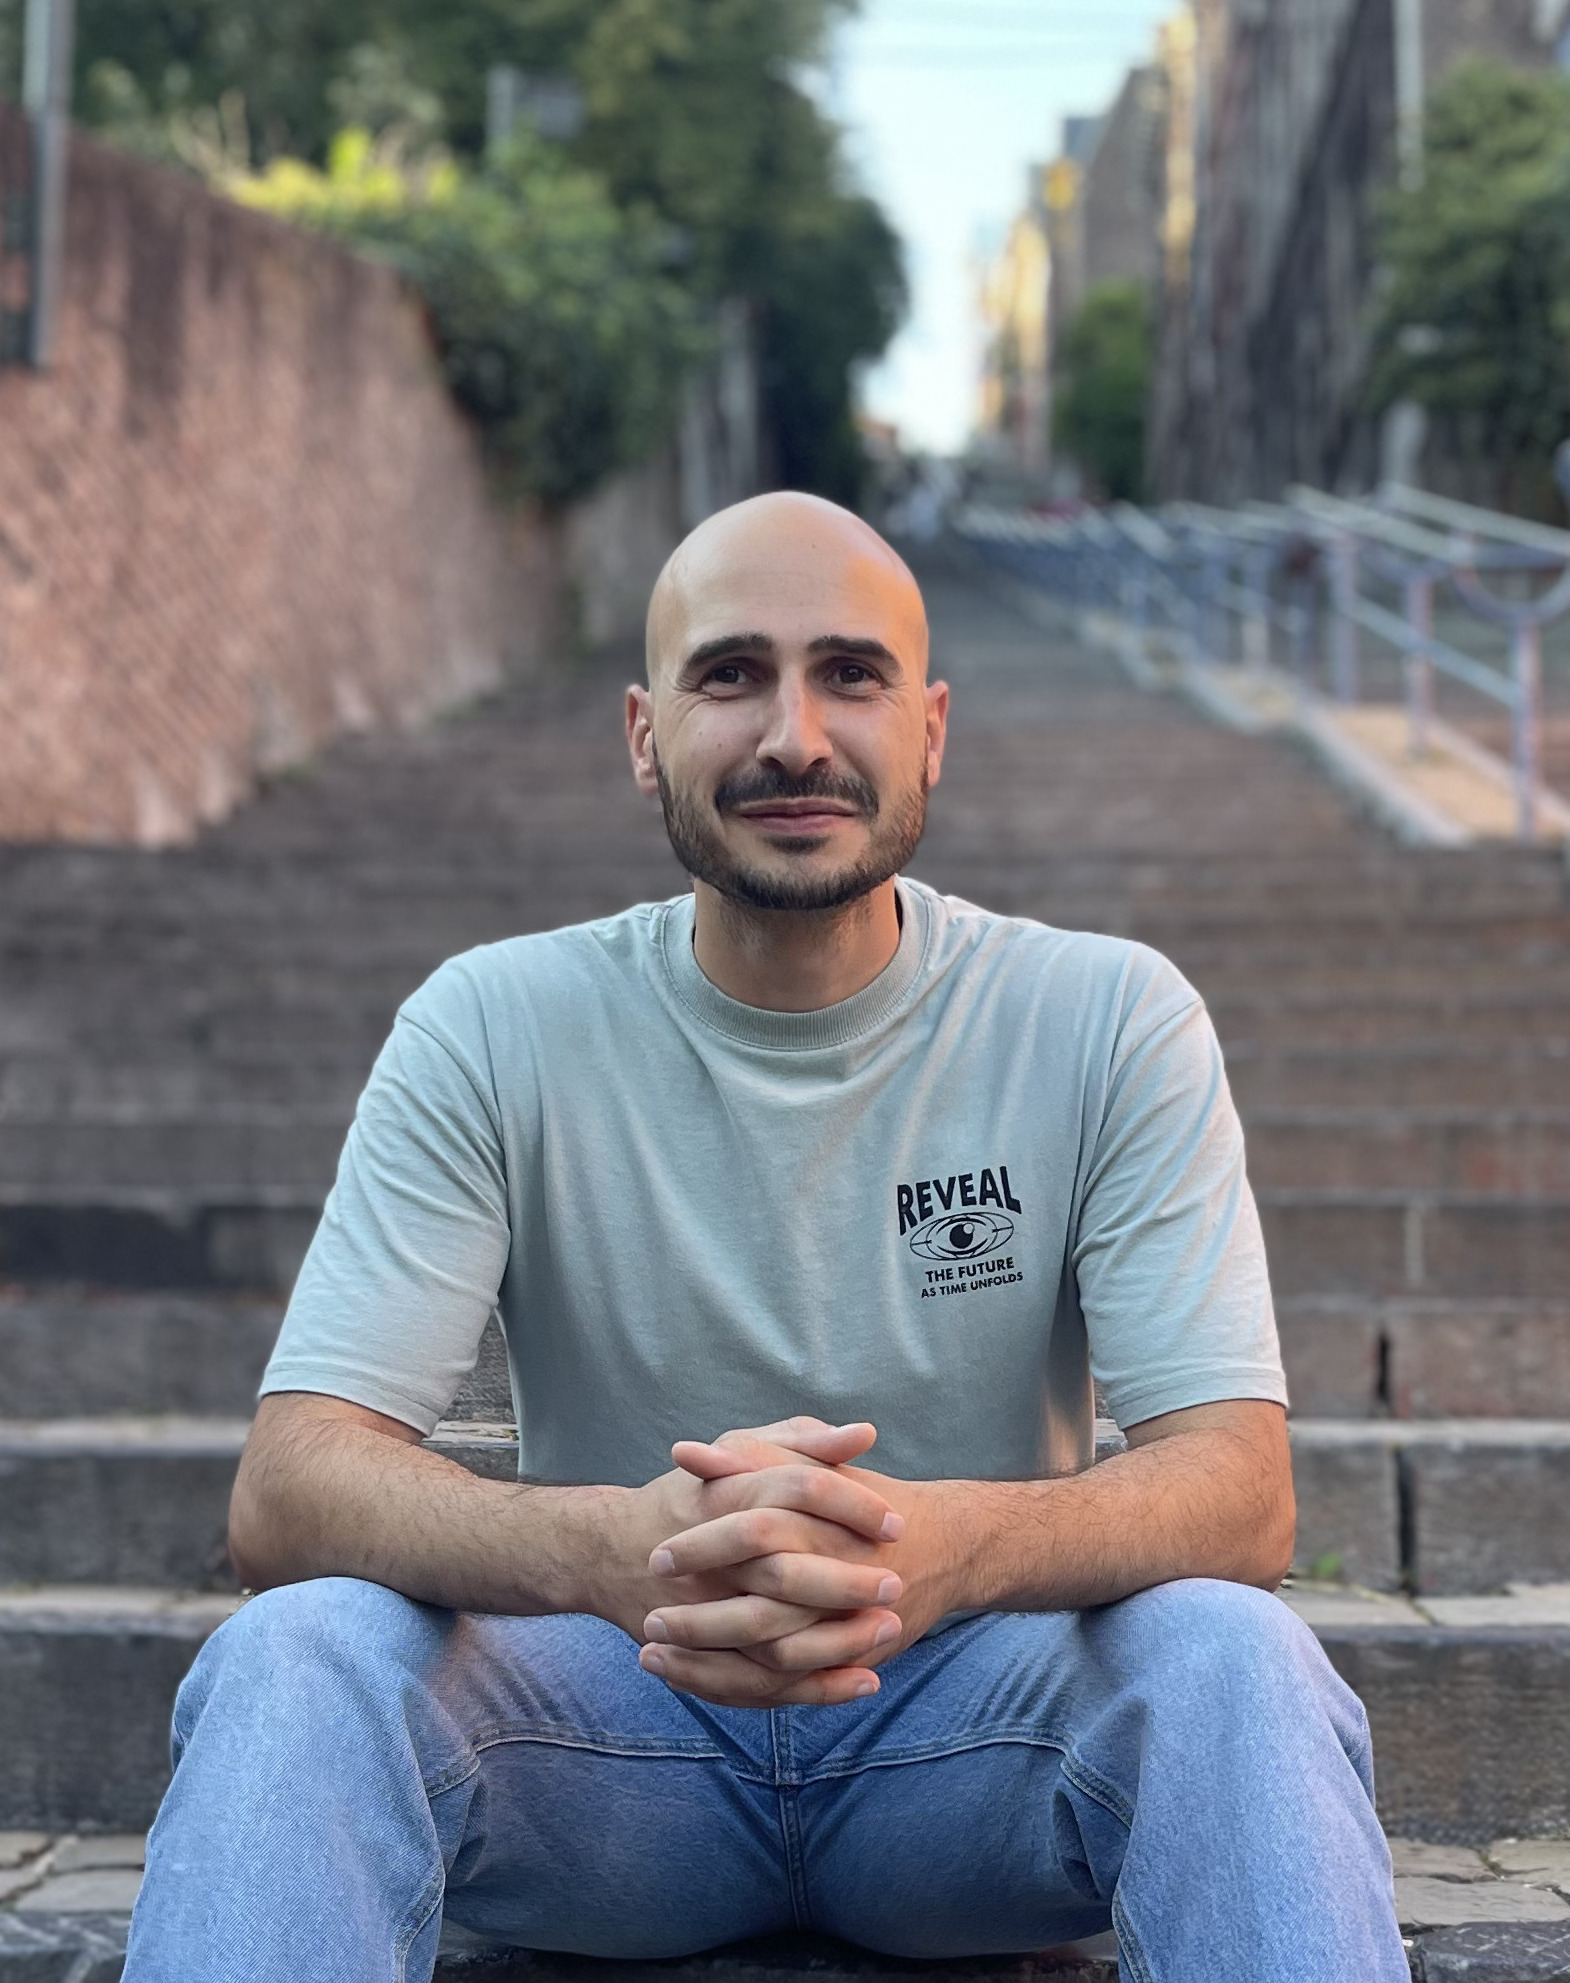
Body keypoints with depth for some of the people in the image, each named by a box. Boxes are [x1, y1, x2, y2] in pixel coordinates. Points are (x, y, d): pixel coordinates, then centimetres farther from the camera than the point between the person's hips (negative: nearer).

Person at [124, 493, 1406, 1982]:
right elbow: (285, 1492, -16)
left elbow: (1240, 1493, -15)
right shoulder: (495, 1026, -7)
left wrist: (946, 1542, -39)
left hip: (976, 1723, 0)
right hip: (617, 1720, 0)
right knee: (296, 1656, -28)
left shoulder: (1112, 1022, -7)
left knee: (1234, 1652, -31)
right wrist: (617, 1550, -38)